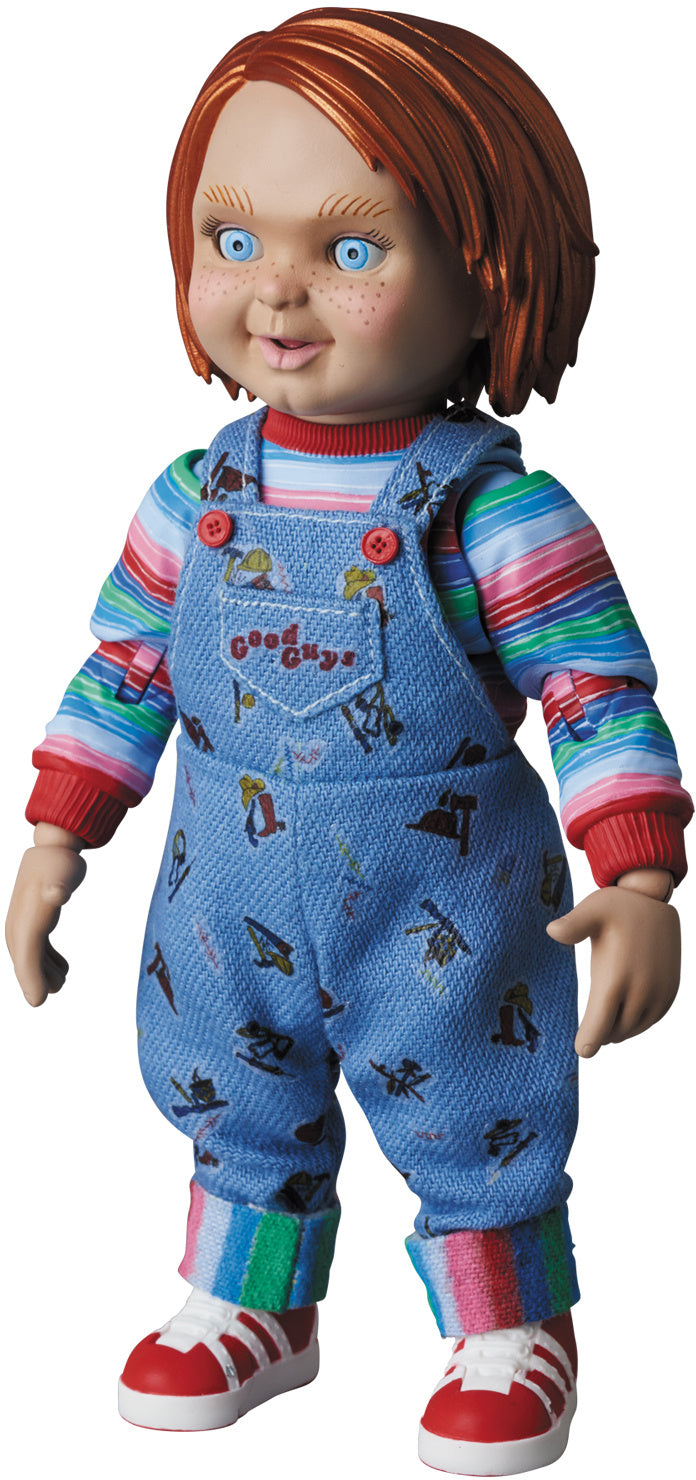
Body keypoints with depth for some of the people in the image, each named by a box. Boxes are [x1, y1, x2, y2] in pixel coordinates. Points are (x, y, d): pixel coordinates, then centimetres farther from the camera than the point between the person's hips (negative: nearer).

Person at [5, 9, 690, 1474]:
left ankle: (513, 1338, 35)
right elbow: (121, 673, 6)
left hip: (442, 916, -4)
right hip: (233, 904, 4)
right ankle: (250, 1305, 44)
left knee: (474, 1130, 12)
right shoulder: (194, 501, -5)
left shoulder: (494, 512, -18)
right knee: (236, 1113, 21)